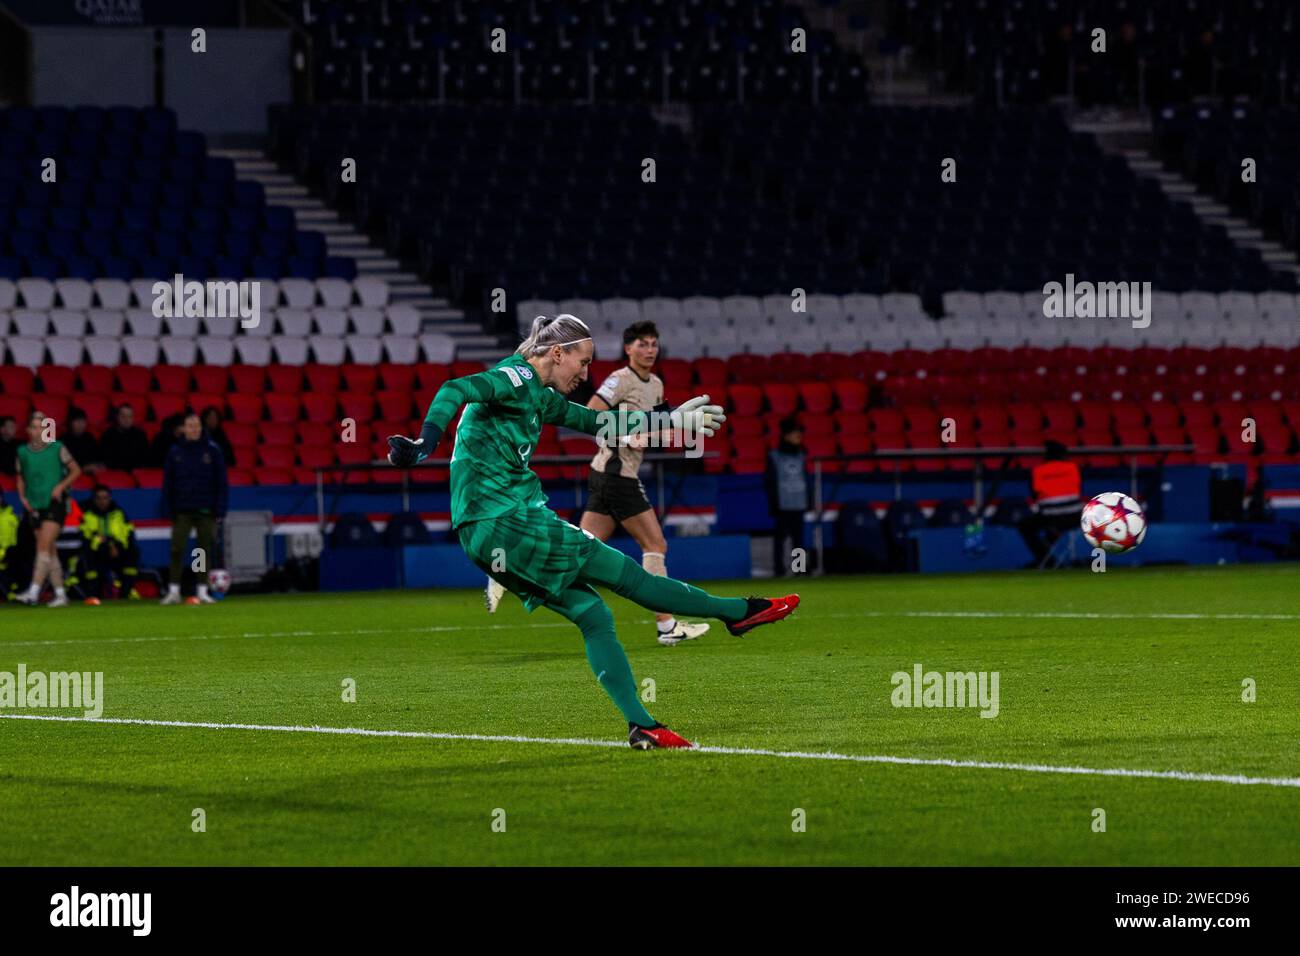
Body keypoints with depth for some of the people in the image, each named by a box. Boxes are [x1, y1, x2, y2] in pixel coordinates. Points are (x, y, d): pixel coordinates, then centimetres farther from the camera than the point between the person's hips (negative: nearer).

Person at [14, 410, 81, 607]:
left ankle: (34, 591, -25)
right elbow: (21, 478, 20)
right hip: (35, 507, 5)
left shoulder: (57, 449, -2)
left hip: (55, 503, -5)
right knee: (51, 552, 7)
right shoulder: (22, 452, 8)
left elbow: (76, 470, 4)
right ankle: (60, 594, 13)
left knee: (44, 546, -17)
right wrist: (23, 497, 3)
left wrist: (61, 486, -10)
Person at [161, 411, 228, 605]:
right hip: (182, 510, 0)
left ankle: (202, 591, 9)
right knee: (177, 550, -7)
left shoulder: (212, 450, 1)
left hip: (206, 510, 0)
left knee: (206, 550, 2)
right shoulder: (175, 452, 4)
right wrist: (168, 510, -1)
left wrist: (220, 510, -4)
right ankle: (173, 591, -3)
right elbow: (168, 483, 6)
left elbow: (221, 482, 1)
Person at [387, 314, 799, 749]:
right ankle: (740, 612, 9)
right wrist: (427, 443, -39)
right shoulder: (516, 379, -9)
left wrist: (671, 419, 34)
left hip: (488, 533, 10)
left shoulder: (540, 396, 20)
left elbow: (597, 421, 31)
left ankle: (642, 725, 4)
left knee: (593, 615, 7)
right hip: (505, 522, -10)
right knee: (626, 575, -1)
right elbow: (455, 391, -24)